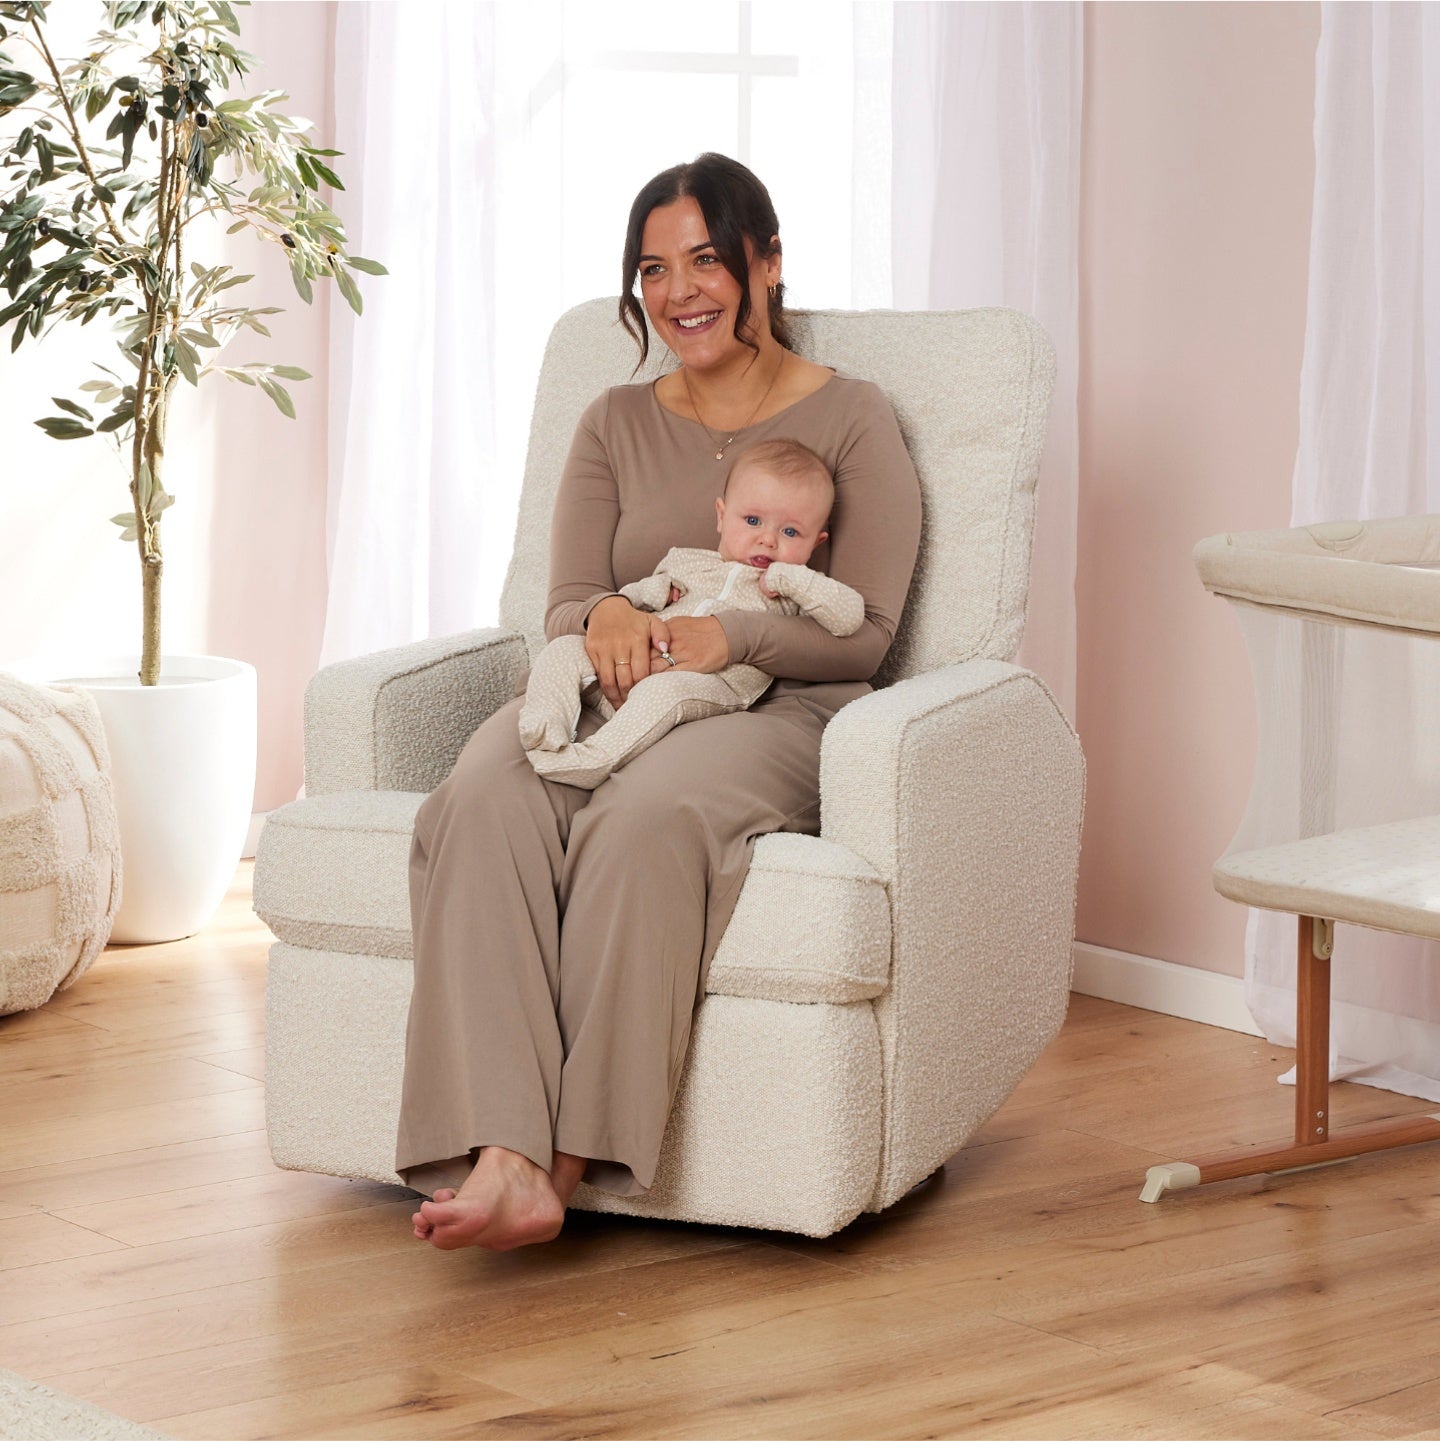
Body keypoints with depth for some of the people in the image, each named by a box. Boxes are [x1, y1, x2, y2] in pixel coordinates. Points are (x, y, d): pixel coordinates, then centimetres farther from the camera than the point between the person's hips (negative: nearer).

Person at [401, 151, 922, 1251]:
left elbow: (861, 633, 0)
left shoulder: (851, 419, 10)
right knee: (484, 802, -33)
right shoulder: (617, 426, 22)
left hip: (775, 713, -3)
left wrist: (724, 636, -18)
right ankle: (506, 1162, -45)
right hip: (610, 700, 3)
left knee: (645, 817, -39)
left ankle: (580, 1150, -36)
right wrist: (606, 617, -12)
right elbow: (563, 609, 14)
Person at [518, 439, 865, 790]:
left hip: (709, 687, -6)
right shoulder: (687, 562, 28)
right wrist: (653, 590, 11)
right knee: (564, 648, -8)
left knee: (663, 690, -38)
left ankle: (597, 760, -48)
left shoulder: (795, 592, 16)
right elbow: (624, 600, 34)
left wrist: (787, 578, -3)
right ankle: (547, 725, -29)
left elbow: (849, 616, -1)